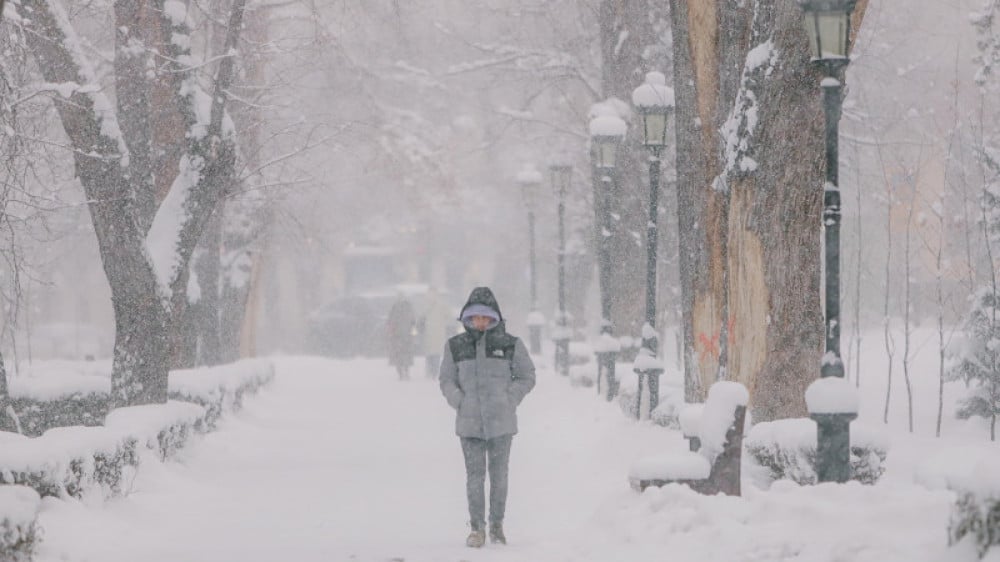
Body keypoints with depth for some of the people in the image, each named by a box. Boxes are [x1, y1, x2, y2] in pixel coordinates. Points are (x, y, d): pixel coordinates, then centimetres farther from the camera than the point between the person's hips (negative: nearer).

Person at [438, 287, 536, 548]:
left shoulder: (510, 345, 0)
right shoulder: (455, 346, 3)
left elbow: (527, 377, 7)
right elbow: (447, 380, 11)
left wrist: (508, 401, -3)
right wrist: (460, 402, -3)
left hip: (501, 421, 0)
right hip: (469, 421, 0)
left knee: (499, 475, 5)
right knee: (475, 475, 0)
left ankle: (497, 525, 18)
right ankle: (477, 527, 8)